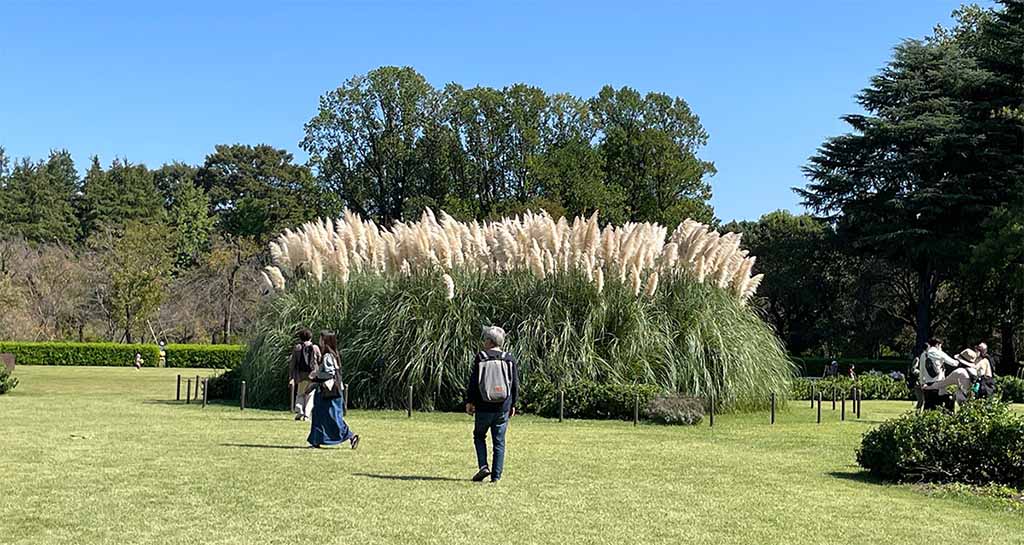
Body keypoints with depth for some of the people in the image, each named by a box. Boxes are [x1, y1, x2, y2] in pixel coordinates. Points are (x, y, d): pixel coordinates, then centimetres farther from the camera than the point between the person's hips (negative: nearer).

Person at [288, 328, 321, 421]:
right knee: (310, 395, 9)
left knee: (300, 394, 17)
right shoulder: (315, 348, 4)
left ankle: (299, 411, -2)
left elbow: (292, 363, 1)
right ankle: (306, 415, -2)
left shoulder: (297, 348, 4)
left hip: (301, 375, 1)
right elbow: (320, 362, 3)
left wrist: (291, 377, 4)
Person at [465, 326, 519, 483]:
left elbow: (473, 381, -5)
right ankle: (496, 475, 5)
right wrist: (513, 405, 14)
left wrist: (469, 401, 3)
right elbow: (515, 384, 6)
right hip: (503, 408, 2)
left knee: (479, 436, 16)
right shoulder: (509, 359, 3)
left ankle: (483, 466, 0)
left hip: (483, 407, -2)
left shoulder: (480, 358, -5)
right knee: (499, 442, 7)